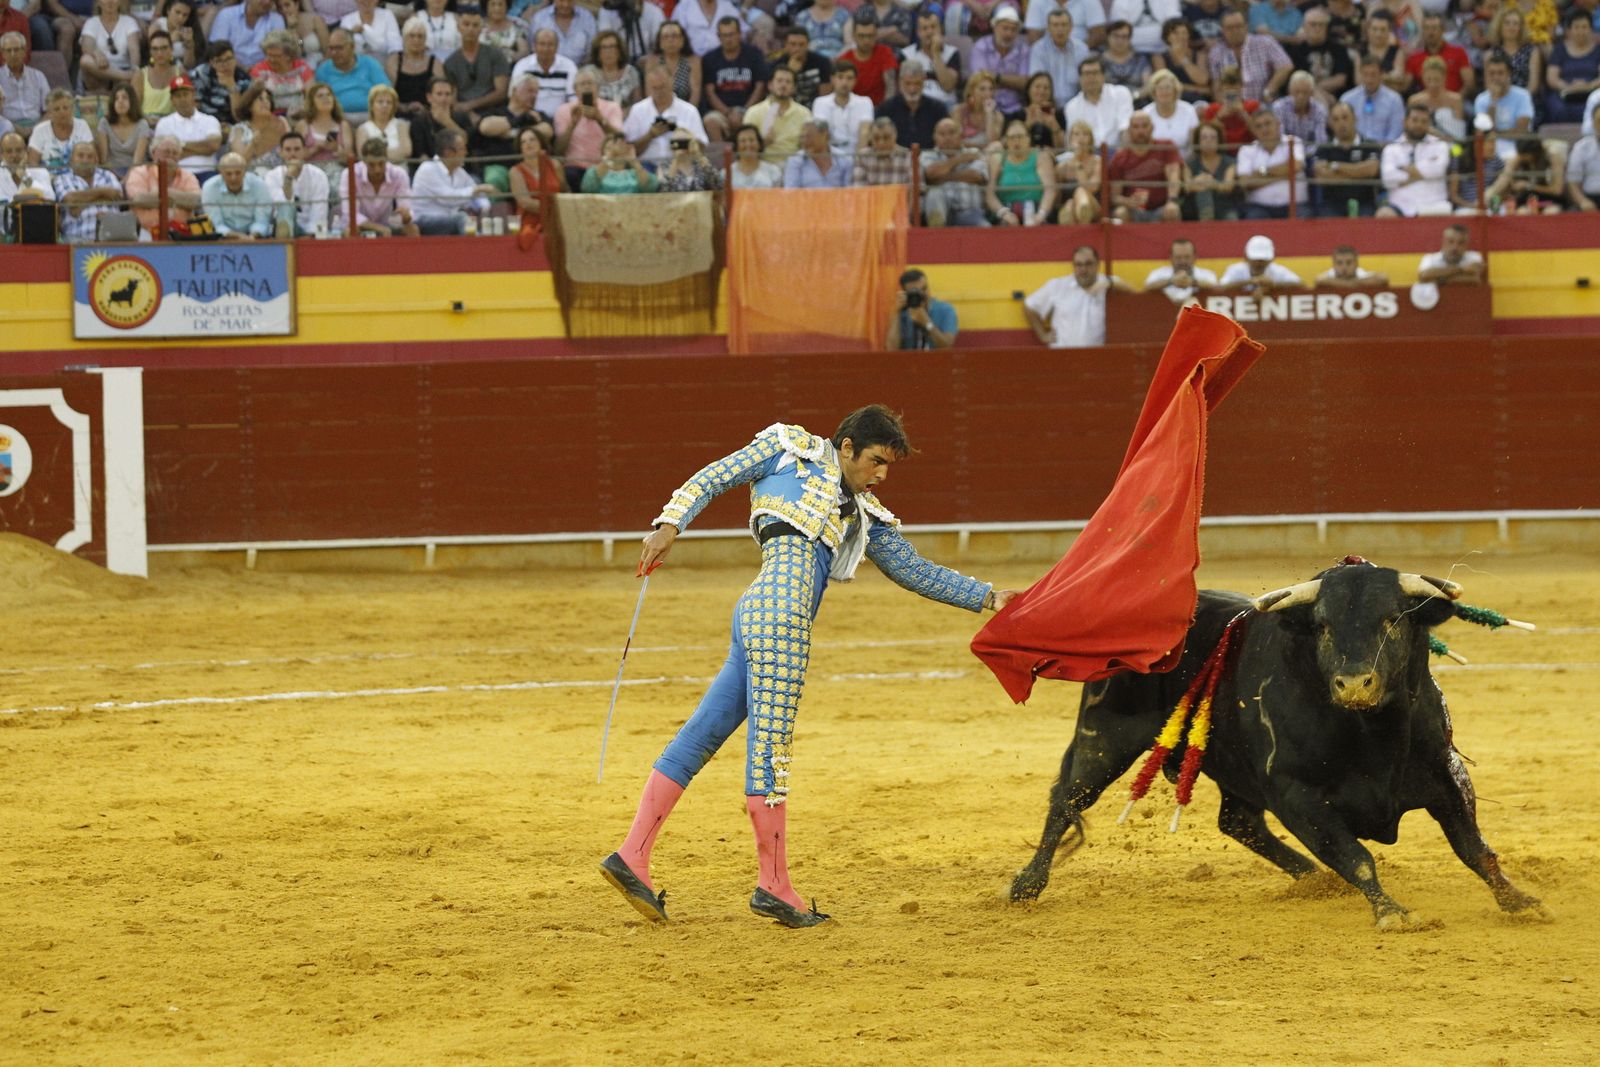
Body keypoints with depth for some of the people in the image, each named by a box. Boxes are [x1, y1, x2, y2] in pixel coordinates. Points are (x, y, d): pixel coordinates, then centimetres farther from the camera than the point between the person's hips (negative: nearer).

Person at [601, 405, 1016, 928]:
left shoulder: (864, 518, 28)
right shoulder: (790, 450, 11)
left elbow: (918, 572, 29)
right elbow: (712, 478, 9)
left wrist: (987, 596, 24)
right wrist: (670, 524, -6)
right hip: (778, 613, -8)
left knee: (698, 740, 5)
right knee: (771, 745, -5)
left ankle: (632, 857, 5)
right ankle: (774, 886, -3)